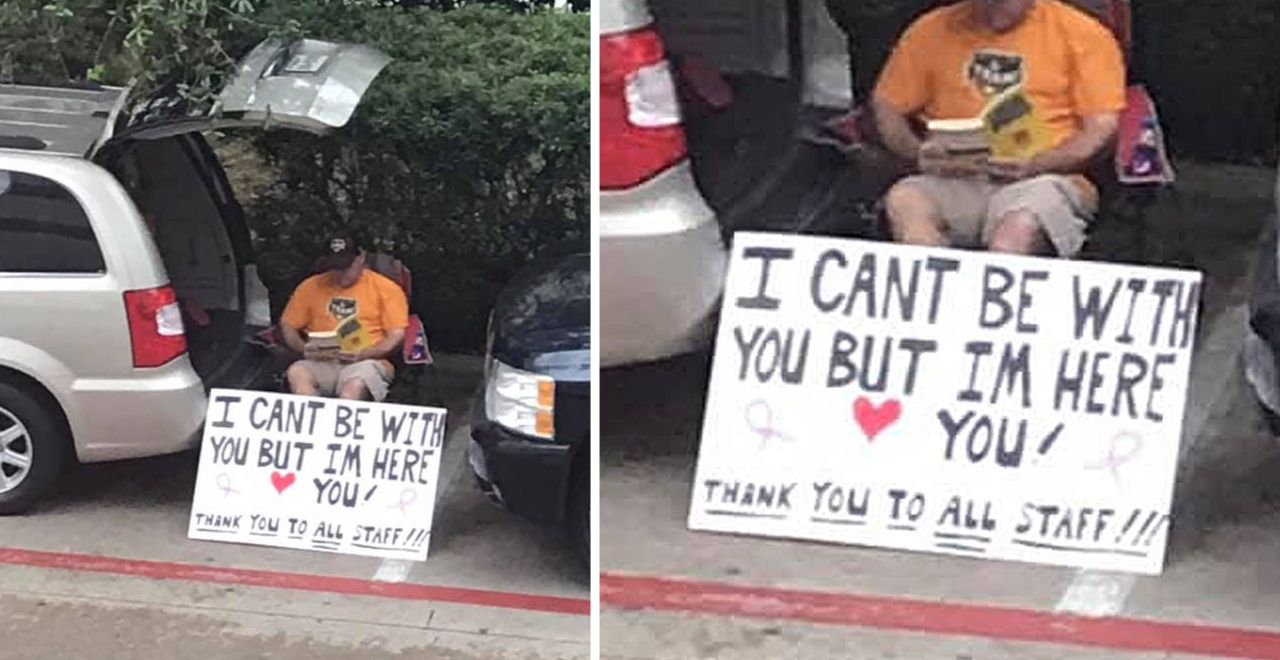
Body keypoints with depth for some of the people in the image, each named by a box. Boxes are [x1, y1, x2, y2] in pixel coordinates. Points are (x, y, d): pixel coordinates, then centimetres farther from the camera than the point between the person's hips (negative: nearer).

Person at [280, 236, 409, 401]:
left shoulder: (385, 288, 9)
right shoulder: (311, 286, 17)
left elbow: (397, 336, 2)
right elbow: (287, 325, 19)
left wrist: (362, 354, -14)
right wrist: (303, 348, -3)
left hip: (366, 362, -3)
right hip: (321, 362, 3)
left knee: (354, 387, -38)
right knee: (296, 373, -32)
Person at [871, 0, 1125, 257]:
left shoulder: (1081, 33, 9)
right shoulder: (932, 30, 16)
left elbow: (1103, 126, 2)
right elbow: (886, 107, 17)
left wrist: (1035, 163, -16)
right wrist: (918, 151, -5)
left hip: (1043, 179, -2)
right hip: (955, 181, 3)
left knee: (1019, 228, -38)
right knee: (903, 202, -32)